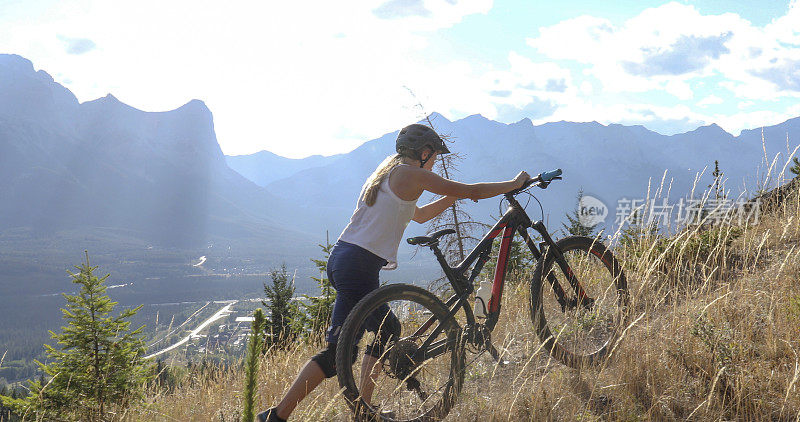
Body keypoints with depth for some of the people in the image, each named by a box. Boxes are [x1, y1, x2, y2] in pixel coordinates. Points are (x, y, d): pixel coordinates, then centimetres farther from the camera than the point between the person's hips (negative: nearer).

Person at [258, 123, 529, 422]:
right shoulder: (411, 174, -5)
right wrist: (515, 183, 10)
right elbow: (471, 191, -2)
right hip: (358, 266, -10)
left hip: (342, 260, 10)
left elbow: (419, 215, 36)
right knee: (340, 350, -8)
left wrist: (453, 196, 30)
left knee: (388, 331, 20)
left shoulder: (386, 174, 22)